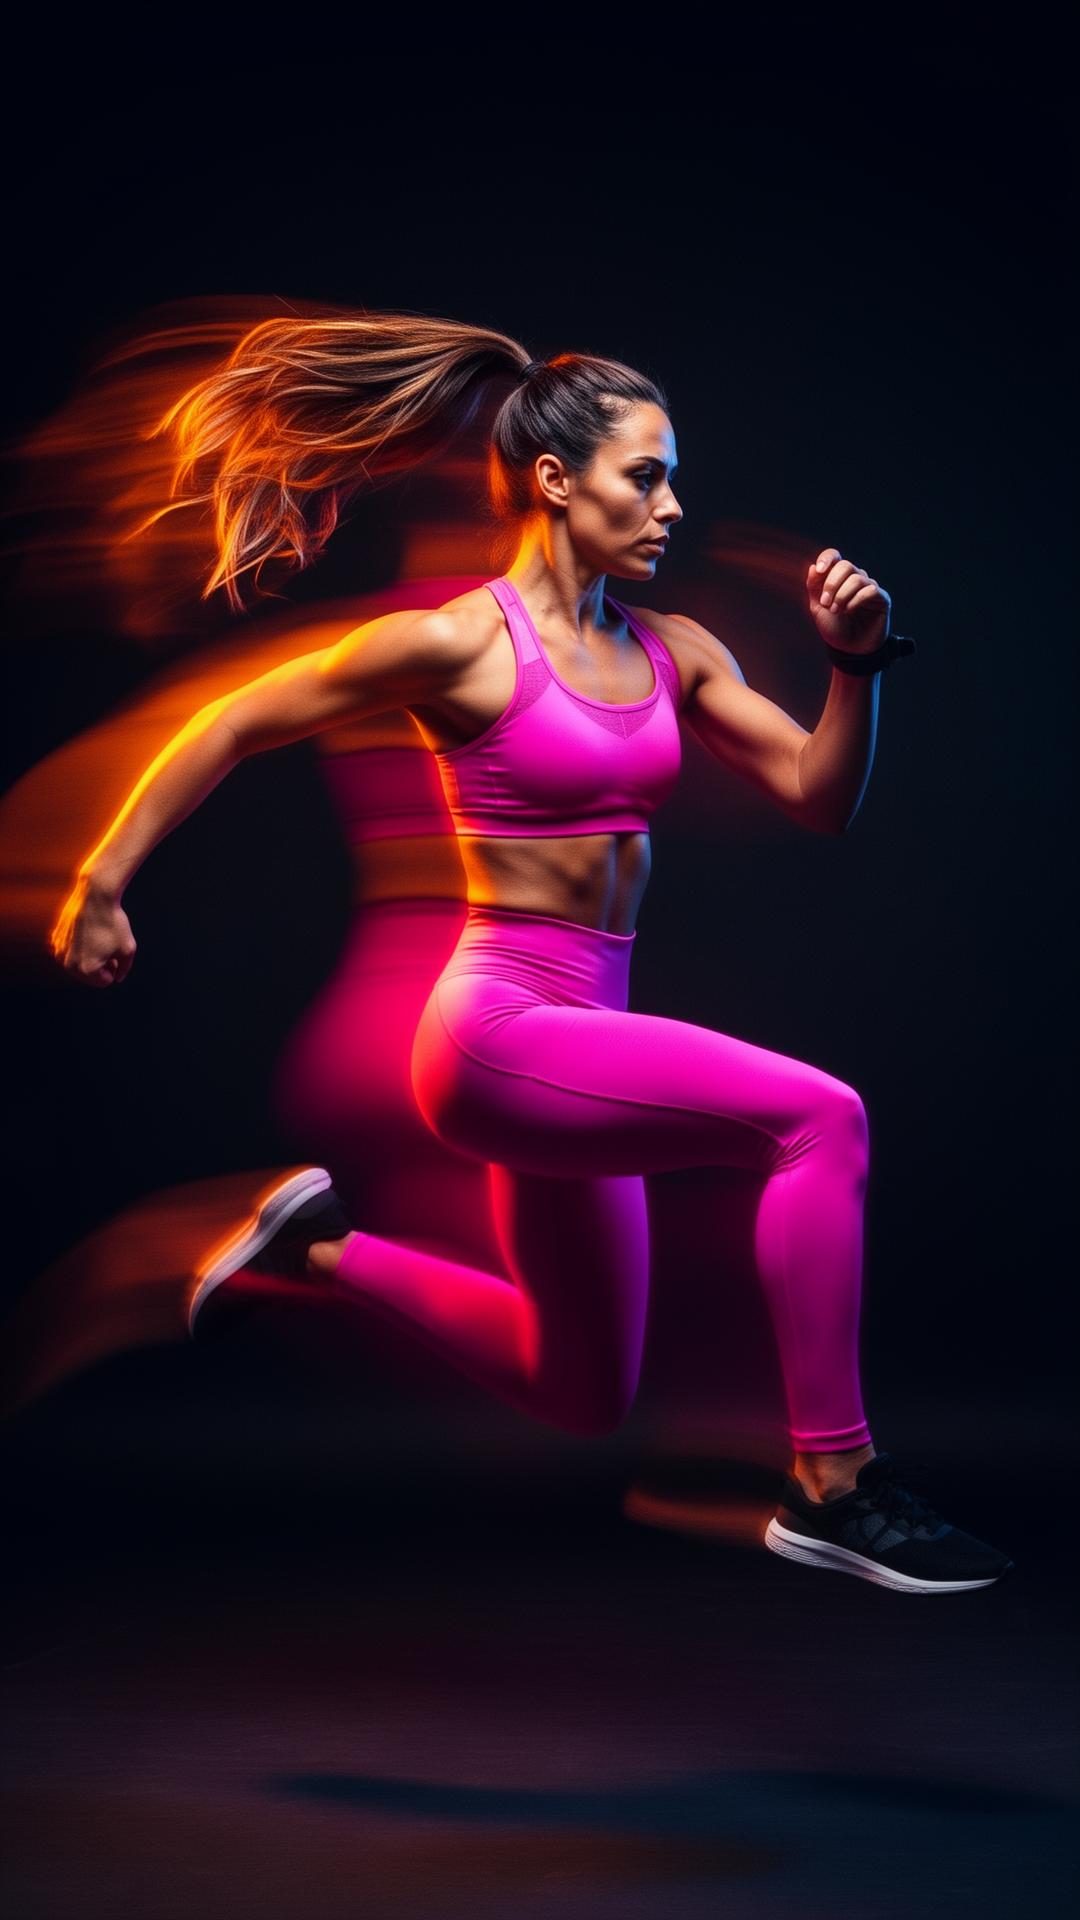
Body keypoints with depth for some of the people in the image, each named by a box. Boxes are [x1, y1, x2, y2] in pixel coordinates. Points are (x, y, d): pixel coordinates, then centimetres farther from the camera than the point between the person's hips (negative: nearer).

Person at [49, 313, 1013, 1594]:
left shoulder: (674, 653, 6)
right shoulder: (461, 644, -12)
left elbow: (818, 797, 8)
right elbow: (230, 729, -4)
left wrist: (857, 665, -9)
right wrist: (102, 882, -1)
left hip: (582, 1041, 8)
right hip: (498, 1034, -8)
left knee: (583, 1398, 21)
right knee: (819, 1116, -25)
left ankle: (324, 1248, 35)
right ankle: (830, 1486, -17)